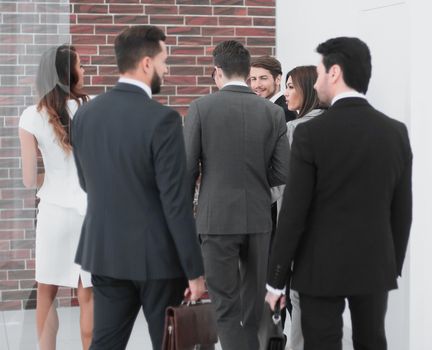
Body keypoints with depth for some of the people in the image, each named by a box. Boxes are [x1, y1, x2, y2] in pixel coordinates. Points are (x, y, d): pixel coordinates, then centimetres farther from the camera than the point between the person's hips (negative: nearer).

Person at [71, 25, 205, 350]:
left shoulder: (85, 114, 2)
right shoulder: (161, 118, -17)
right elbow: (176, 202, -17)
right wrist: (195, 269, -11)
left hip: (104, 251, 5)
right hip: (156, 254, -5)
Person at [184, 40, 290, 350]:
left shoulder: (201, 107, -6)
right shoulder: (274, 112, 1)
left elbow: (187, 169, -5)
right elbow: (282, 173, -1)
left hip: (218, 218, -3)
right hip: (259, 218, 3)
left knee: (227, 305, 2)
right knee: (254, 302, 18)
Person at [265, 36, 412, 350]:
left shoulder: (311, 132, -12)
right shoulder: (396, 132, 1)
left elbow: (294, 213, -12)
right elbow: (402, 211, 6)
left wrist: (276, 278, -4)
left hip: (323, 267, -4)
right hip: (376, 266, 4)